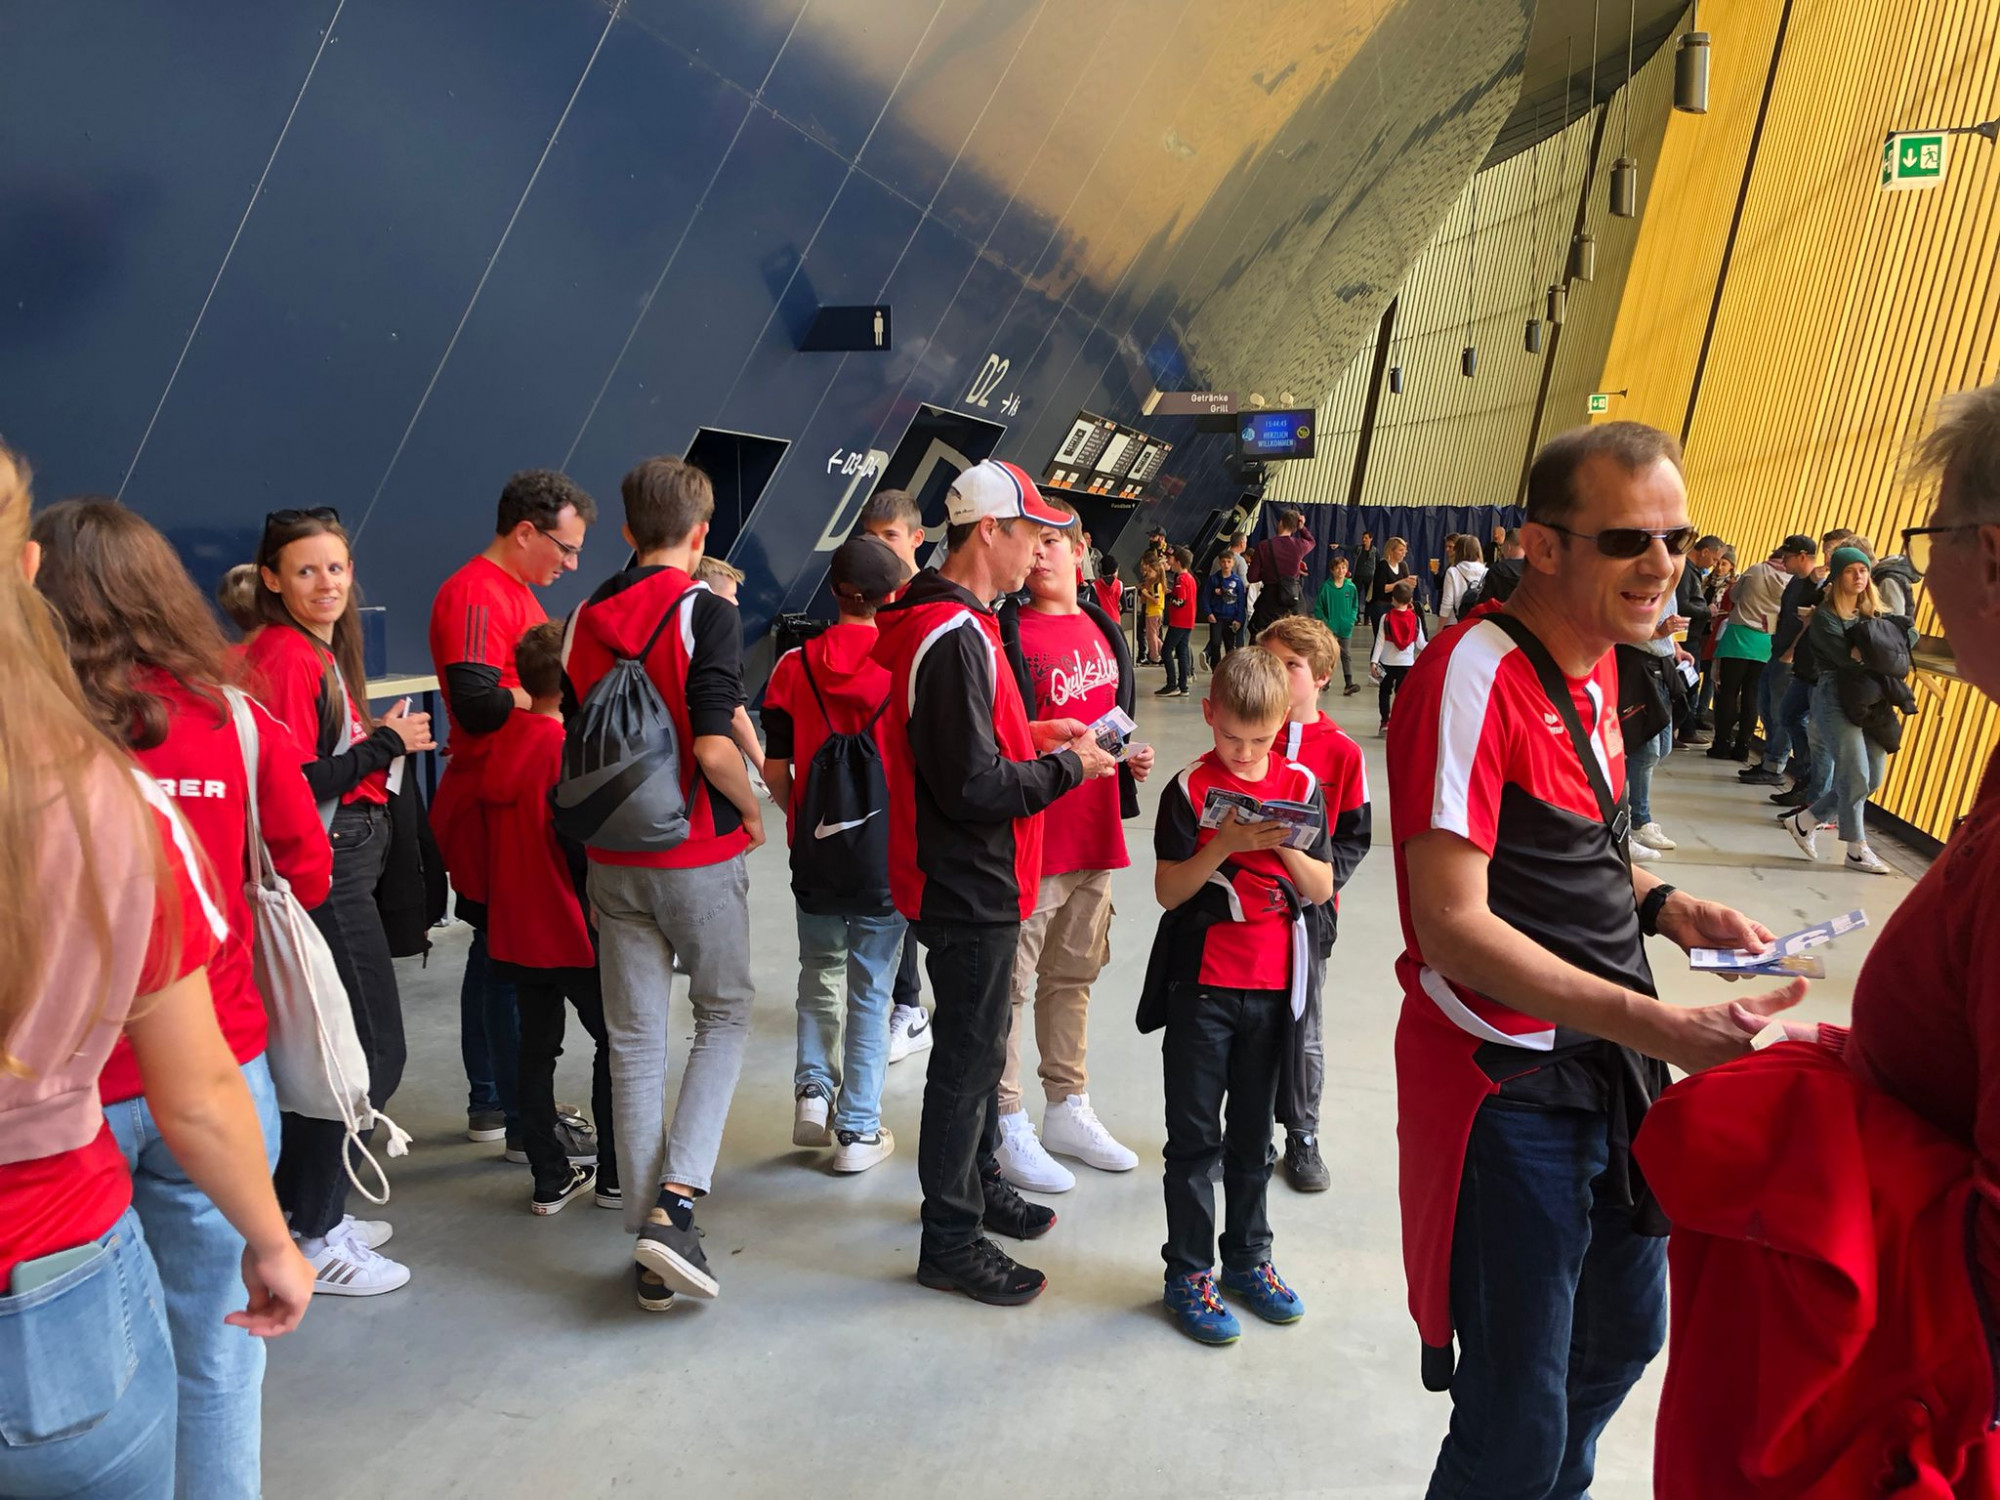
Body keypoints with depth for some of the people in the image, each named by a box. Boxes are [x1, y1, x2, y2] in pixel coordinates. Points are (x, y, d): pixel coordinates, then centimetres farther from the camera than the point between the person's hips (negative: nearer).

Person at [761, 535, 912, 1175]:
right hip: (888, 850, -2)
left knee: (820, 969, 24)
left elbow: (776, 769, -2)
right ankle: (857, 1129, 15)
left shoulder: (793, 666, -4)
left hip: (815, 849, 2)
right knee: (871, 990, 9)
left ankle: (813, 1087, 16)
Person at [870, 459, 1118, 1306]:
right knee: (968, 1057, 2)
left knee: (980, 1044, 23)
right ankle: (949, 1240, 16)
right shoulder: (955, 637, -24)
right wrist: (1068, 765, -14)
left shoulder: (947, 622, 9)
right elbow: (974, 788, -26)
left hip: (969, 883, 10)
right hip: (969, 887, -10)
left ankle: (978, 1182, 40)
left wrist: (1028, 735, 8)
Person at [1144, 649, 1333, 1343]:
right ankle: (1189, 1272, 18)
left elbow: (1321, 889, 1)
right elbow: (1168, 891, -10)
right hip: (1201, 987, -3)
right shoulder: (1190, 789, -6)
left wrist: (1283, 845, -17)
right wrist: (1223, 846, -24)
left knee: (1253, 1133, 16)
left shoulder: (1301, 787, 2)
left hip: (1271, 987, 3)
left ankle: (1247, 1258, 31)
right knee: (1194, 1136, 5)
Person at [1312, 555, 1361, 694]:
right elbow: (1318, 607, -2)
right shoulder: (1326, 587, -5)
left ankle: (1349, 683, -8)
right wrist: (1324, 622, -10)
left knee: (1344, 655, -1)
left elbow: (1355, 607, 9)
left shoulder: (1351, 587, 0)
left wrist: (1351, 620, -5)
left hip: (1345, 628, 1)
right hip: (1329, 628, -1)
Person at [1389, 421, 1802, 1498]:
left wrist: (1663, 907, 2)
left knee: (1624, 1331, 27)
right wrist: (1662, 1028, -31)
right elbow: (1453, 923, -27)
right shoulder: (1475, 675, -22)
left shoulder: (1595, 661, 8)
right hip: (1508, 1086, -9)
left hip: (1609, 1066, 9)